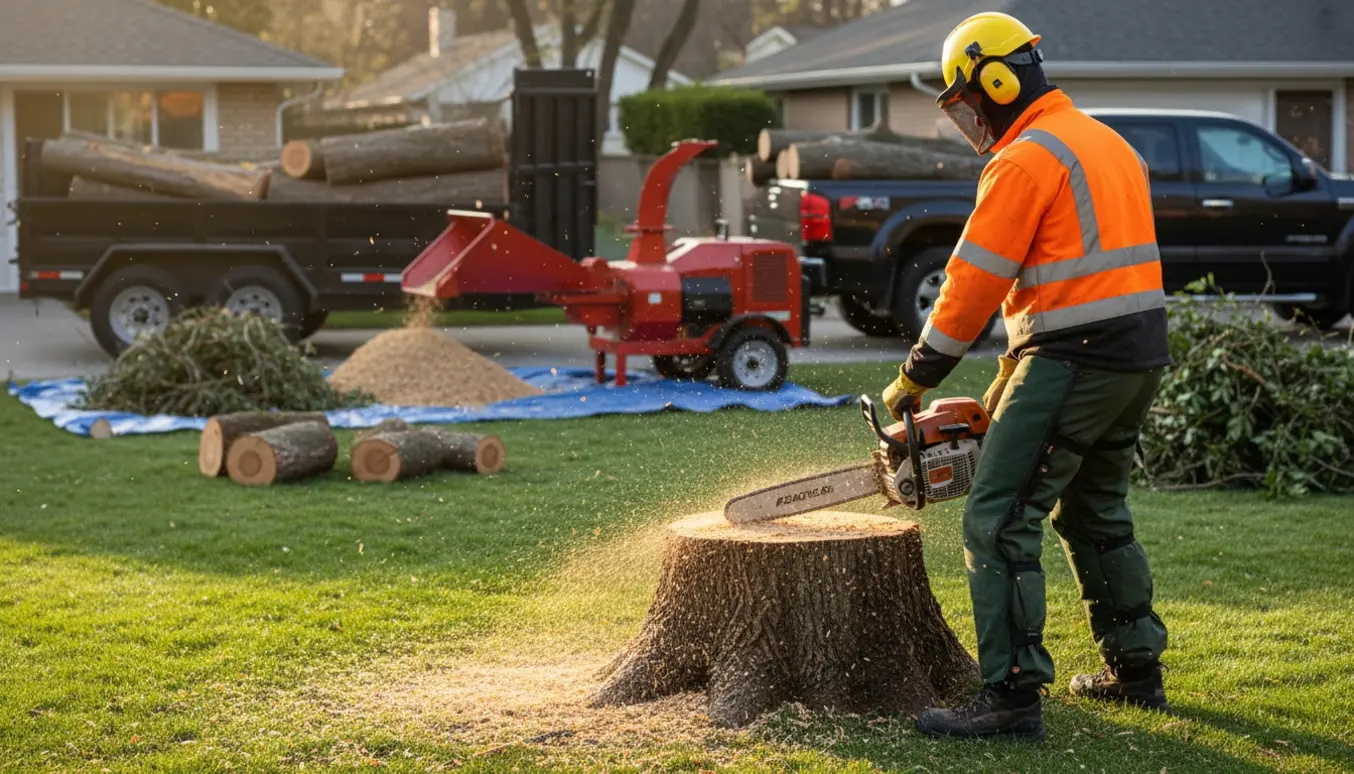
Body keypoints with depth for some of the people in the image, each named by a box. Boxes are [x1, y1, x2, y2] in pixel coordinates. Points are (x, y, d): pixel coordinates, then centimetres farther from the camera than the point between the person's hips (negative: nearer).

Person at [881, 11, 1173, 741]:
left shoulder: (1024, 160, -12)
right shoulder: (1107, 144, 18)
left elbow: (974, 281, -12)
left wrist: (915, 378, -2)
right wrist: (1014, 371, 22)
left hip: (1076, 362, -10)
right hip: (1140, 357, 10)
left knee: (999, 522, -7)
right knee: (1096, 513, 24)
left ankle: (1011, 696, -11)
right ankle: (1135, 669, 32)